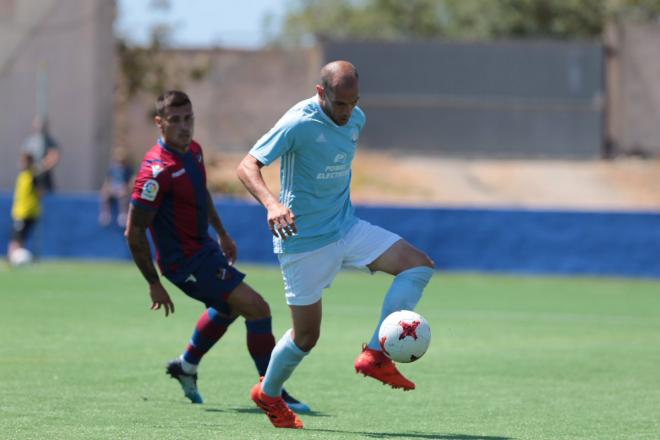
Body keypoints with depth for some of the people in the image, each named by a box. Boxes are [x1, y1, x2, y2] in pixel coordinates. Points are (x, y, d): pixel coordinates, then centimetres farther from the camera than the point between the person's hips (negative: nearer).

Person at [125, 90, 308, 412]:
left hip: (204, 248, 10)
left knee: (227, 308, 33)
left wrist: (222, 234, 27)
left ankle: (186, 366, 53)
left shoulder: (193, 150, 1)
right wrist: (154, 284, -19)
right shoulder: (157, 170, -27)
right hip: (185, 262, -10)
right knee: (257, 309, -14)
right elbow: (134, 233, -23)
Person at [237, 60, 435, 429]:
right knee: (307, 335, 2)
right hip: (304, 240, -7)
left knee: (419, 265, -12)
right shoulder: (298, 124, -20)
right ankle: (268, 394, 29)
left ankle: (375, 354, -14)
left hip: (347, 228, 7)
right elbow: (247, 167, -25)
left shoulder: (356, 119, 2)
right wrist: (272, 203, -42)